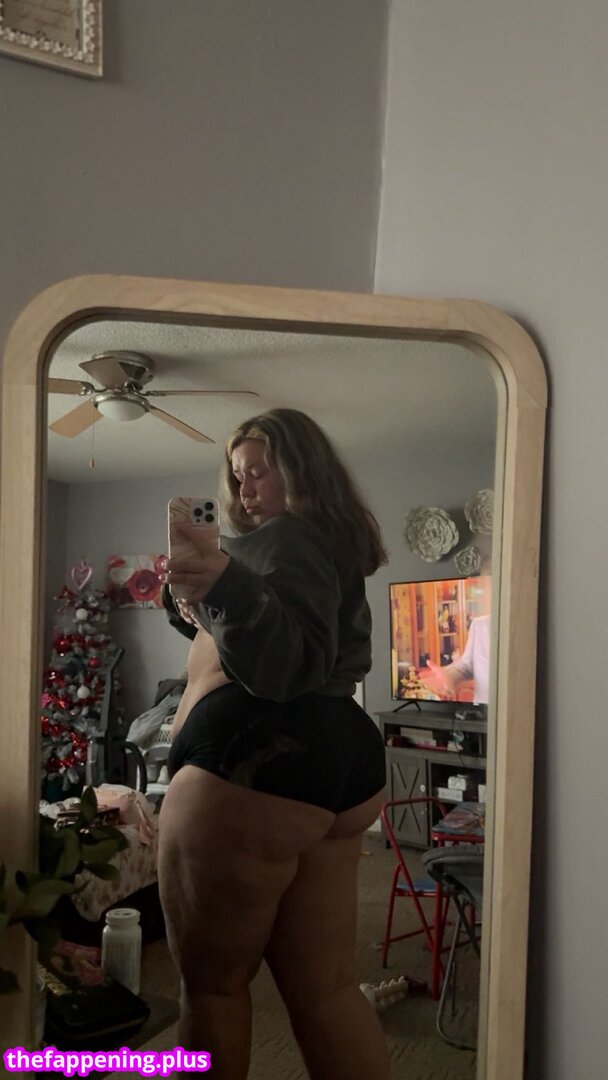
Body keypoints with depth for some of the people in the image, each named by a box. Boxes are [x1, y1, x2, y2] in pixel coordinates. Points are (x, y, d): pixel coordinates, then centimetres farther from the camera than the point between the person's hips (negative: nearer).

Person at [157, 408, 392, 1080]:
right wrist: (207, 617, 26)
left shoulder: (284, 537, -6)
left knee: (211, 981, 2)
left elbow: (285, 668, -21)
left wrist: (226, 584, -35)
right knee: (326, 990, 12)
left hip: (256, 760, -10)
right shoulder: (336, 544, 23)